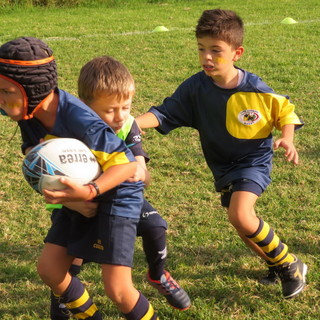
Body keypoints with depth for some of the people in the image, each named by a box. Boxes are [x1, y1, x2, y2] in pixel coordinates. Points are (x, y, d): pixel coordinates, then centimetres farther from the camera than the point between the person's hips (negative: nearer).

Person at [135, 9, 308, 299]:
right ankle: (276, 263, 42)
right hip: (223, 167, 5)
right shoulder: (195, 88, -14)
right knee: (246, 229, 12)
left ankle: (290, 266, -5)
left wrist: (287, 139, -22)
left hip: (254, 160, -5)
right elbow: (164, 114, -15)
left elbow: (285, 112, -4)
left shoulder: (255, 89, -20)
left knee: (240, 214, -26)